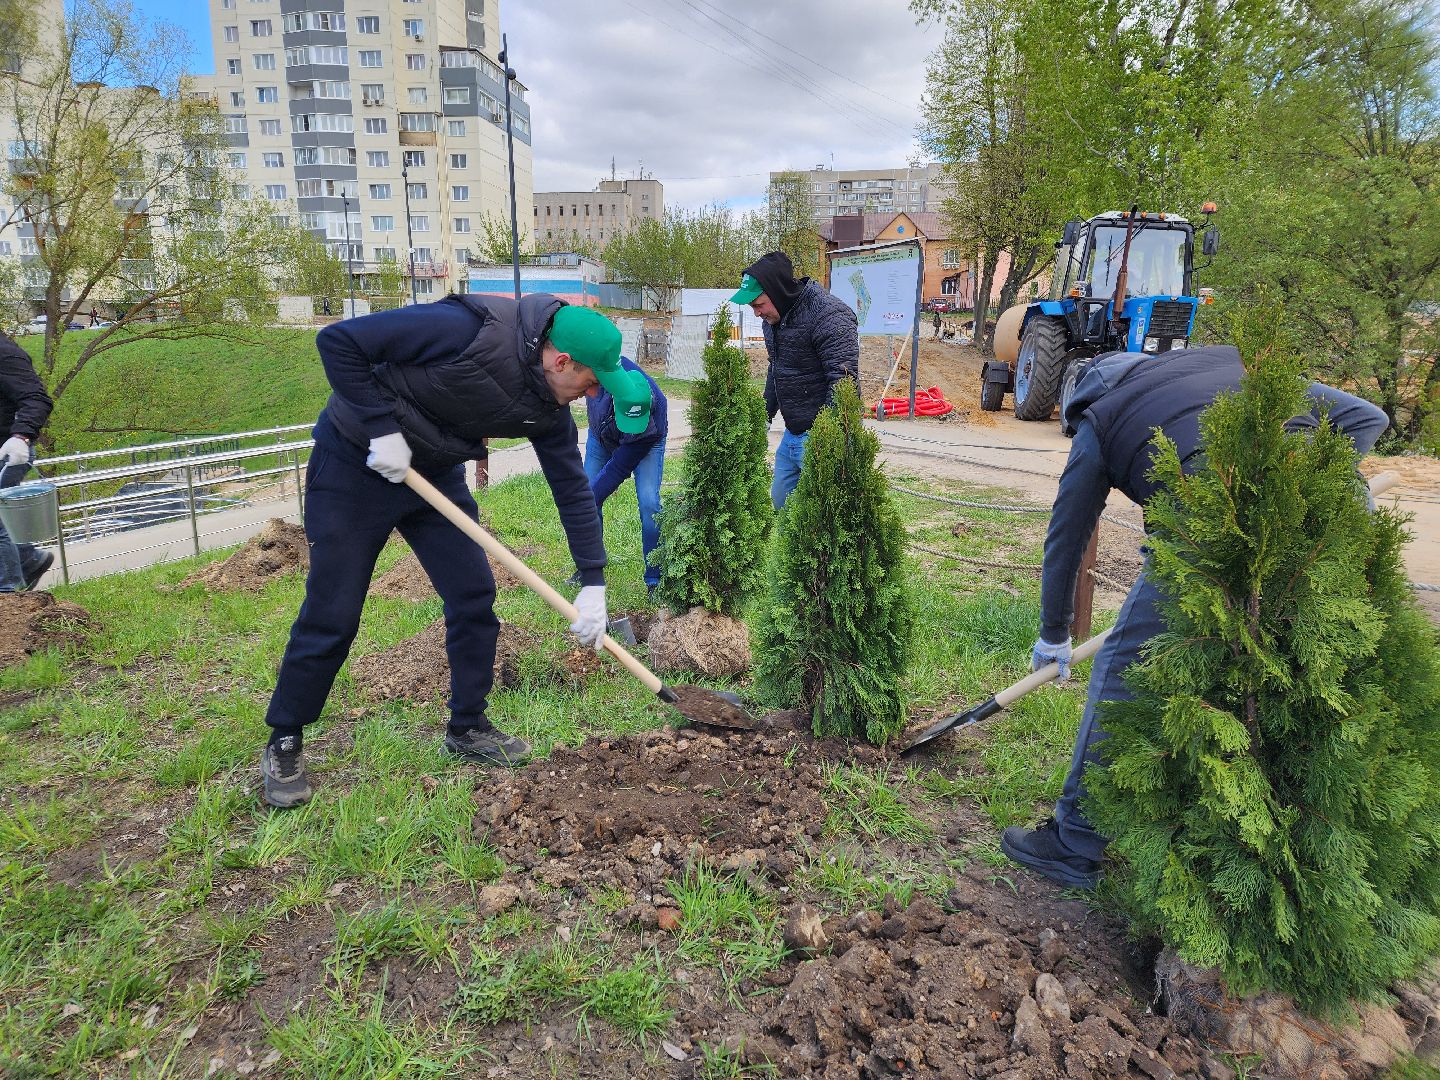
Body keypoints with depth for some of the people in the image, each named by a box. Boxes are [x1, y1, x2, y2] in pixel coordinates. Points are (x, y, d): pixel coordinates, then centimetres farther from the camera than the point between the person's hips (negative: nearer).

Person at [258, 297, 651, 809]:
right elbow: (337, 341, -25)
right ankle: (283, 743, 18)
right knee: (332, 616, -2)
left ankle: (468, 727, 19)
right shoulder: (469, 328, -30)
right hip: (354, 464, -6)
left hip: (435, 474, 6)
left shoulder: (548, 407, -8)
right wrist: (382, 426, -26)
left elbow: (572, 487, -1)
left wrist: (593, 583, -4)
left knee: (474, 596, 1)